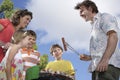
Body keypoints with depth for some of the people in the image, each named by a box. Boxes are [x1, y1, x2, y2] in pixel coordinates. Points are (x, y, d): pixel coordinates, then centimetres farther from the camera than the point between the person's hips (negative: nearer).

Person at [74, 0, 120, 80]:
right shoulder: (95, 25, 32)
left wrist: (105, 60, -21)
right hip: (98, 66, 9)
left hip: (108, 65, -9)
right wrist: (89, 57, 16)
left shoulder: (104, 17, 7)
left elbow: (113, 37, -10)